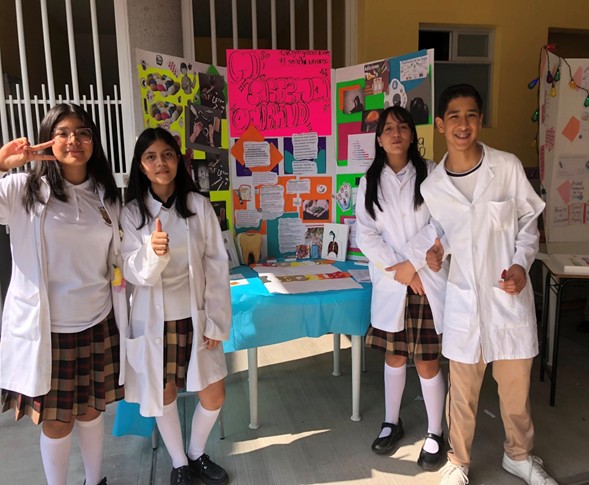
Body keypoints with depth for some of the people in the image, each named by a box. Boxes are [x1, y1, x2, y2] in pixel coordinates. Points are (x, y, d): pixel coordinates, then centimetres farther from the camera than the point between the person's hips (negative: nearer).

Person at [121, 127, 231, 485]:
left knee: (214, 396, 7)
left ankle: (197, 454, 35)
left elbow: (217, 265, -5)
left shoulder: (199, 205, -6)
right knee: (164, 394, 12)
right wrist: (153, 252, -32)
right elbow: (133, 273, -9)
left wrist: (216, 320, -7)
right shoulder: (131, 213, -4)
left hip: (196, 316, 0)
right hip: (154, 319, 0)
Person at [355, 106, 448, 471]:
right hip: (390, 283, 2)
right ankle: (392, 422, 34)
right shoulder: (369, 182, 5)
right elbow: (365, 235, -2)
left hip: (429, 280, -2)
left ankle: (435, 434, 23)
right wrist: (398, 270, -11)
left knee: (428, 362, 3)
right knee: (395, 357, 15)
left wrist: (411, 263, -15)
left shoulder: (431, 173, -1)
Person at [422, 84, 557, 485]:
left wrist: (521, 264, -13)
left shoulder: (508, 166, -6)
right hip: (464, 299, 1)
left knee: (516, 385, 14)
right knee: (463, 390, 11)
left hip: (510, 295, 0)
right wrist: (439, 248, -8)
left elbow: (529, 223, 2)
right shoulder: (432, 186, -1)